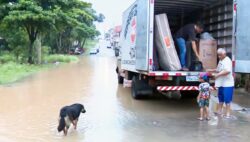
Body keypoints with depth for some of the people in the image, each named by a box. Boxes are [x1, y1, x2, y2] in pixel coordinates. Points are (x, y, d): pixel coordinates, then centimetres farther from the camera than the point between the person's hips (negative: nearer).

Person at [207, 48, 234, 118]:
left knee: (227, 99, -3)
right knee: (221, 98, 18)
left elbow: (227, 71, -30)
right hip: (221, 83, 9)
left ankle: (228, 113, 5)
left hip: (227, 83, -9)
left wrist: (218, 74, -25)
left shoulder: (227, 61, -16)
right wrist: (212, 70, 11)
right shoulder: (220, 61, 13)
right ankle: (219, 110, 29)